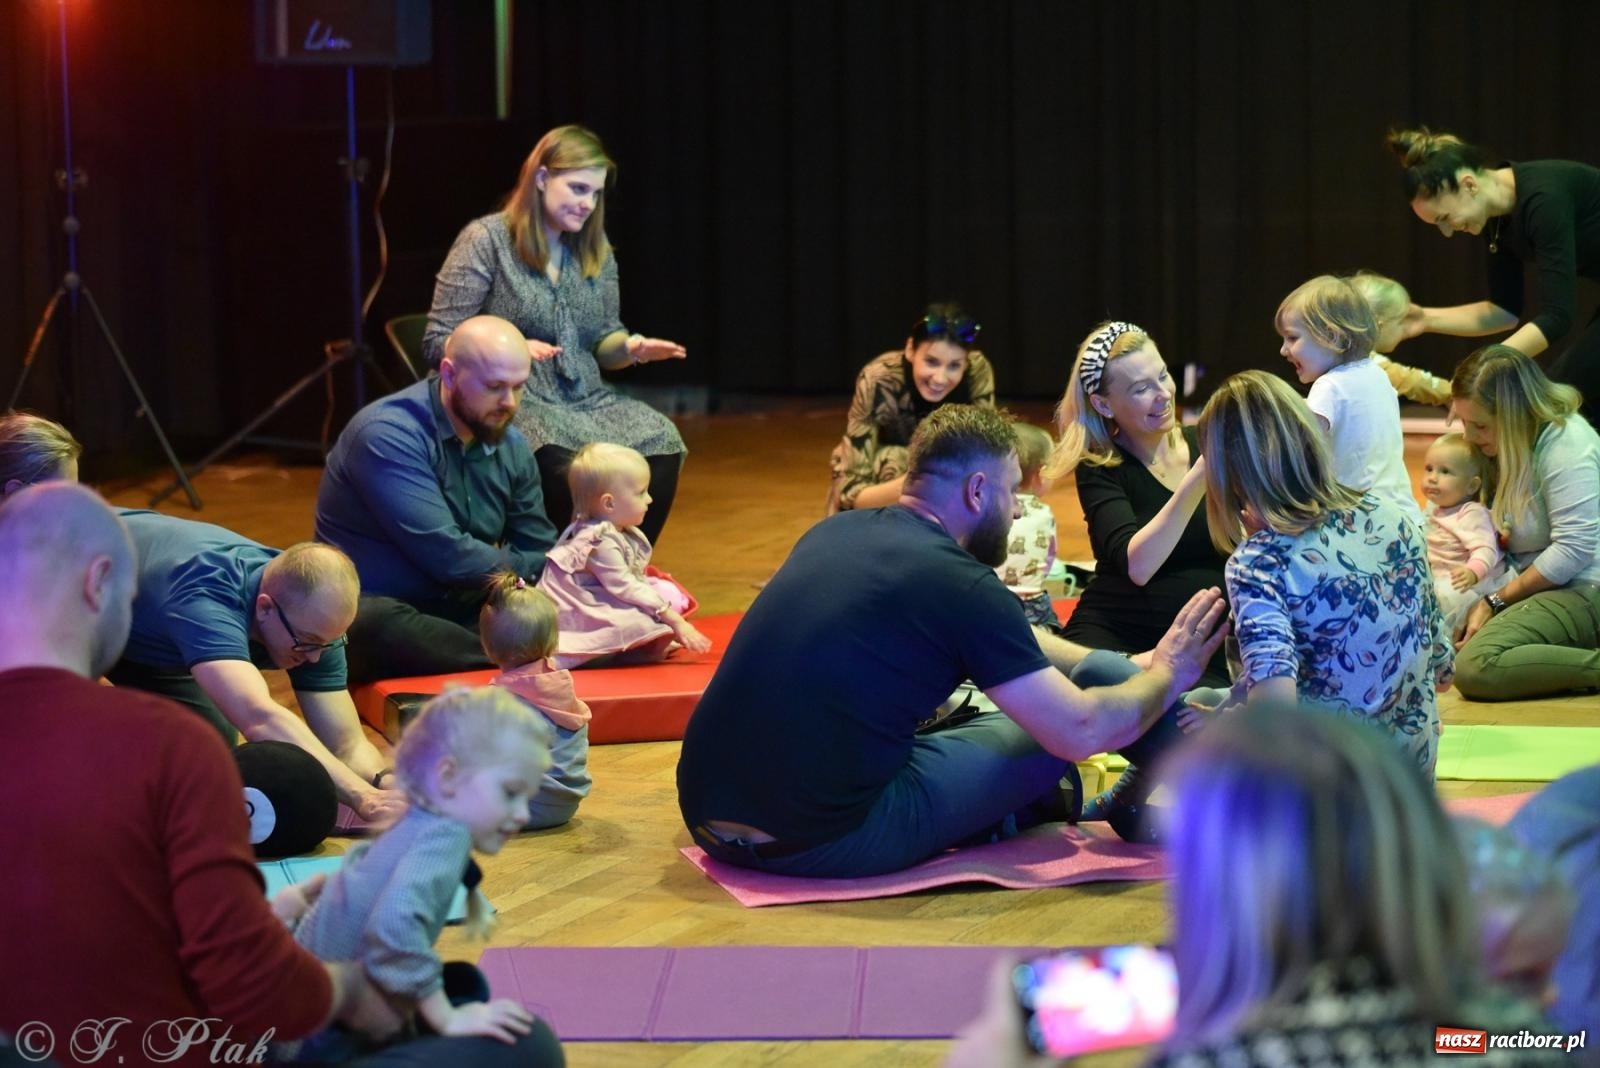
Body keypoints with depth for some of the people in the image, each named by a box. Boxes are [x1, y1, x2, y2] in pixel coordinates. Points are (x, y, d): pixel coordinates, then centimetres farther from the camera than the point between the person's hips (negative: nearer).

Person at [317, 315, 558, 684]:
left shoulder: (510, 445, 6)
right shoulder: (388, 435, -17)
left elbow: (541, 554, 8)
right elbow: (447, 557, -23)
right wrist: (525, 569, -8)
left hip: (464, 613, 6)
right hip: (379, 610, -6)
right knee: (378, 627, -41)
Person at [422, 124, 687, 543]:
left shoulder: (595, 249, 15)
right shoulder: (485, 241, -4)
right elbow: (437, 343, -7)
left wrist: (631, 347, -4)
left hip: (585, 399, 6)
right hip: (510, 404, -6)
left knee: (661, 442, -23)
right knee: (564, 461, -37)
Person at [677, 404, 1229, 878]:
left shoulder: (834, 532, 11)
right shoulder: (960, 583, -11)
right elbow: (1081, 730, -6)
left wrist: (1127, 665, 32)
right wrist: (1167, 675, 13)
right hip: (825, 845, -7)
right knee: (1043, 733, 9)